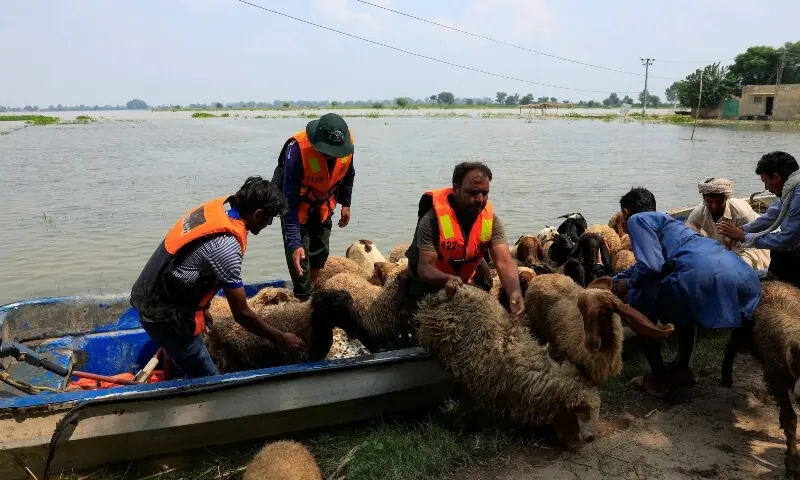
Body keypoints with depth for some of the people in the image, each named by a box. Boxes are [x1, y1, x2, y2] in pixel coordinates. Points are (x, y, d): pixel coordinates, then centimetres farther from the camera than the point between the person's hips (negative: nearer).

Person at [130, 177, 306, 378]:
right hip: (164, 314, -9)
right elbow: (242, 314, -18)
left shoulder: (214, 209, -1)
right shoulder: (226, 246, -26)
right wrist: (281, 338, -6)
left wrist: (201, 308, 22)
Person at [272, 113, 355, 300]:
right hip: (297, 205, -5)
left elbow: (348, 174, 2)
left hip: (322, 204, 5)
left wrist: (345, 204, 9)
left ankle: (312, 293, 34)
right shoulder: (297, 150, -38)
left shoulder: (346, 143, -23)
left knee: (320, 252, 14)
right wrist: (294, 244, -37)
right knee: (300, 257, -8)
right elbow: (290, 202, -35)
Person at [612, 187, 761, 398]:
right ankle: (682, 367, 37)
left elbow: (650, 266, -5)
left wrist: (629, 284, 16)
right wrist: (613, 281, 62)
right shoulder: (663, 220, 36)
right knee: (681, 303, 37)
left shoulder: (637, 219, 11)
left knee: (640, 301, 13)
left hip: (705, 276, -9)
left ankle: (660, 378, 18)